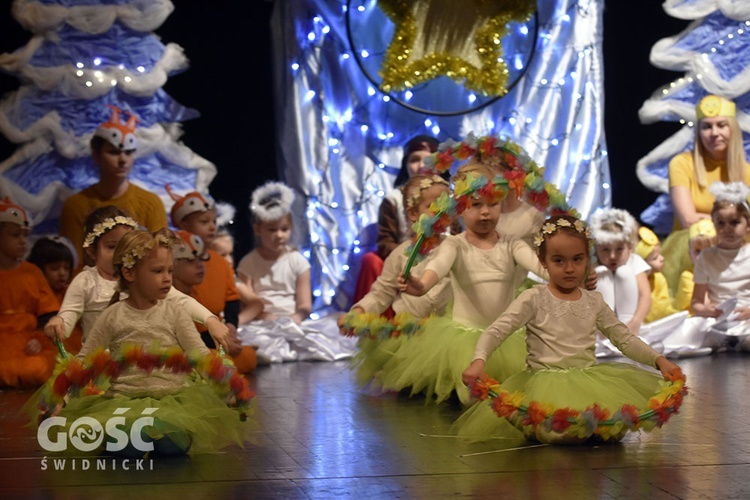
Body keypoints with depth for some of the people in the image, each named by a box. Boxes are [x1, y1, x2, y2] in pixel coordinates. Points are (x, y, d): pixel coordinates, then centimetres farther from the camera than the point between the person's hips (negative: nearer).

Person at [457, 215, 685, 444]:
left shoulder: (594, 302, 14)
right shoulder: (534, 300, 2)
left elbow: (625, 339, 18)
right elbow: (496, 331, -6)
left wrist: (659, 360, 2)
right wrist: (479, 361, -26)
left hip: (589, 377, 4)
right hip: (545, 380, -4)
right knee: (557, 430, -34)